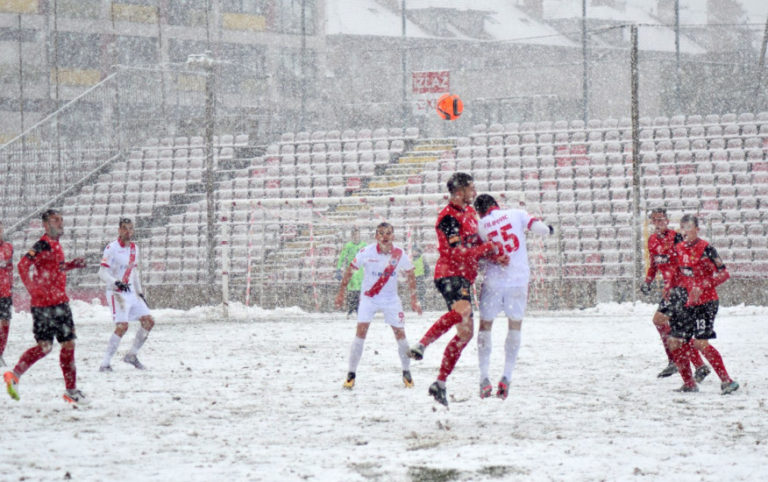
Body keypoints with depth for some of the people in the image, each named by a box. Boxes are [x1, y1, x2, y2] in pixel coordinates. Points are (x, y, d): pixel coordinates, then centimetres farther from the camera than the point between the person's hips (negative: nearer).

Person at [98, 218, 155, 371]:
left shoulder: (134, 248, 12)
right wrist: (116, 283, -32)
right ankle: (105, 363, -15)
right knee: (122, 326, -21)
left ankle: (132, 355, 17)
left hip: (131, 292, 8)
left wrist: (140, 292, 21)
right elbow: (102, 273, -16)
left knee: (149, 321, 5)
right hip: (116, 293, -8)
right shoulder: (112, 248, -11)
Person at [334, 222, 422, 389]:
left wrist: (414, 299, 6)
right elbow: (350, 270, -3)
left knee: (400, 333, -1)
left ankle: (406, 372, 17)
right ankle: (351, 374, -5)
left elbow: (410, 275, 6)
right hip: (368, 298, -2)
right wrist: (340, 293, -1)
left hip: (391, 300, 2)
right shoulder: (367, 252, -15)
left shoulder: (399, 254, -9)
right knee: (360, 332, -13)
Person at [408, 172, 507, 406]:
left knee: (466, 332, 9)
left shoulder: (469, 212, 18)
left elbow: (477, 245, 23)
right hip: (449, 274, -10)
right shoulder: (449, 217, -11)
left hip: (464, 277, 10)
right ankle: (421, 345, -43)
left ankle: (440, 384, 14)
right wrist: (488, 247, -9)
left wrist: (496, 255, 3)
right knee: (462, 310, -40)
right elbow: (458, 253, -19)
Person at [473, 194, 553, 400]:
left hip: (493, 280, 0)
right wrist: (547, 228, 14)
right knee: (515, 326, 13)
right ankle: (506, 377, 5)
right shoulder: (516, 214, 0)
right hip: (519, 279, 0)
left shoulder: (481, 226, 2)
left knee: (485, 325, 14)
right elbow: (540, 228, -7)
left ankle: (484, 377, 7)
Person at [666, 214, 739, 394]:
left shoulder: (705, 249, -11)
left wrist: (703, 286, -20)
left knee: (701, 343, -17)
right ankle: (689, 383, 16)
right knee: (674, 341, 3)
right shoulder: (678, 249, 10)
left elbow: (724, 273, -12)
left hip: (706, 302, -7)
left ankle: (727, 381, -10)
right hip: (688, 303, 7)